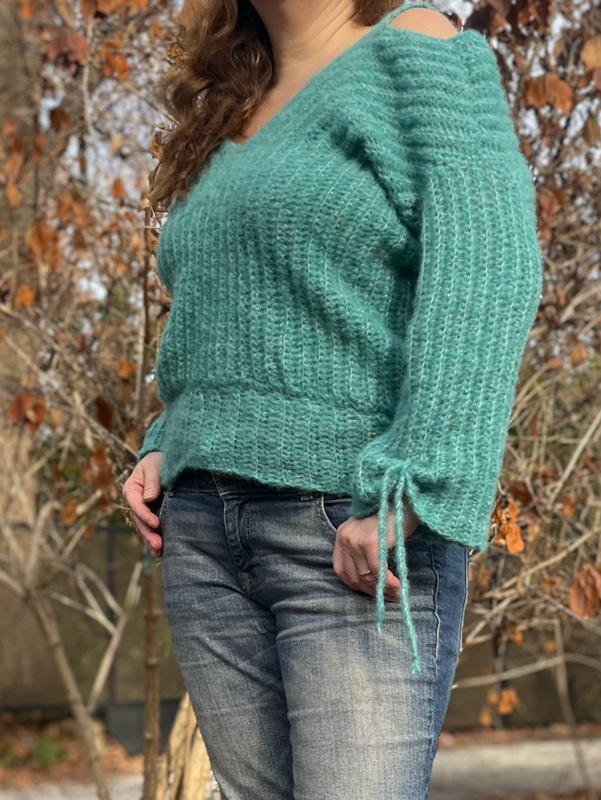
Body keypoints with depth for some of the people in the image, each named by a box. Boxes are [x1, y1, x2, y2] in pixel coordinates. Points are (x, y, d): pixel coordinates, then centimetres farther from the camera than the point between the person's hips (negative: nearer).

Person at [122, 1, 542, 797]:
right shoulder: (230, 124, 22)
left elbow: (487, 272, -13)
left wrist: (407, 499, -21)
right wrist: (164, 451, 11)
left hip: (358, 529, -7)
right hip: (206, 532, 7)